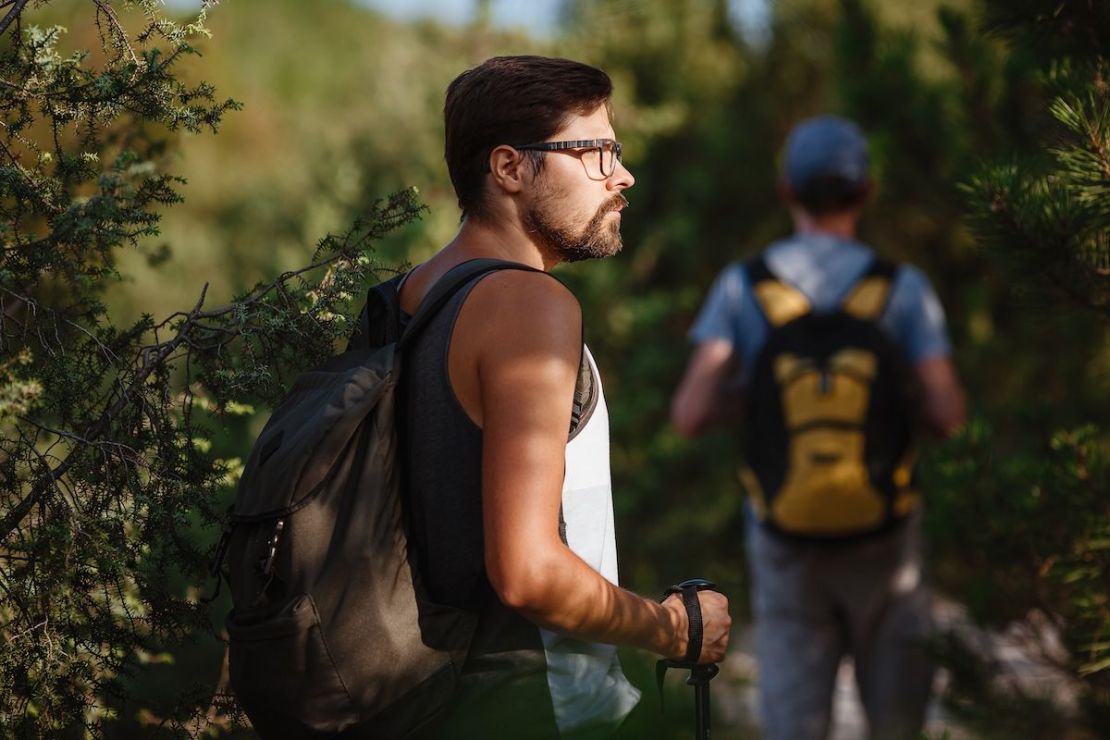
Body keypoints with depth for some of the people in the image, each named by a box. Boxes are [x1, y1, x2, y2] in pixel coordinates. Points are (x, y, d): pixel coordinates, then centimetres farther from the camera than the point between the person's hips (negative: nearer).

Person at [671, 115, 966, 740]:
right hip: (883, 536, 0)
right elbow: (949, 416, -13)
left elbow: (691, 415, -13)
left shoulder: (742, 288, -6)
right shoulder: (903, 289, -8)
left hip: (785, 537, 0)